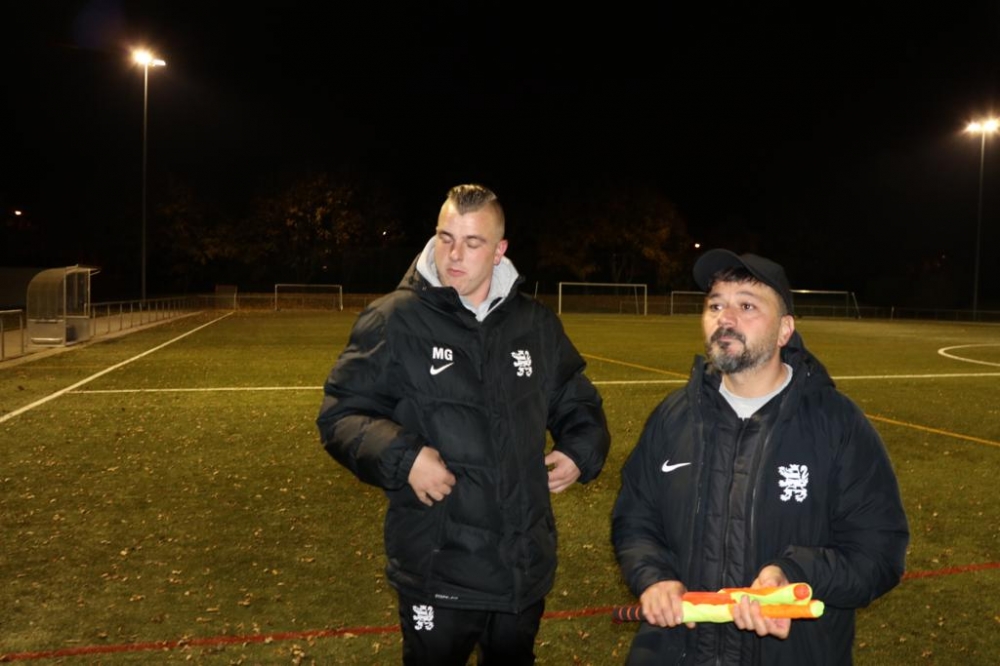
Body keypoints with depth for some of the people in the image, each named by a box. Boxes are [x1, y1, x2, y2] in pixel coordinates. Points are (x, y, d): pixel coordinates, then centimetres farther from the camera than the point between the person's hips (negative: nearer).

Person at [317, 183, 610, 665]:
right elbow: (341, 414, -8)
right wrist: (402, 457, -24)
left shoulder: (537, 325, 5)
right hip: (436, 572, -4)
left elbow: (578, 404, 19)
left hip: (526, 566, 4)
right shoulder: (394, 320, -9)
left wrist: (580, 451, 1)